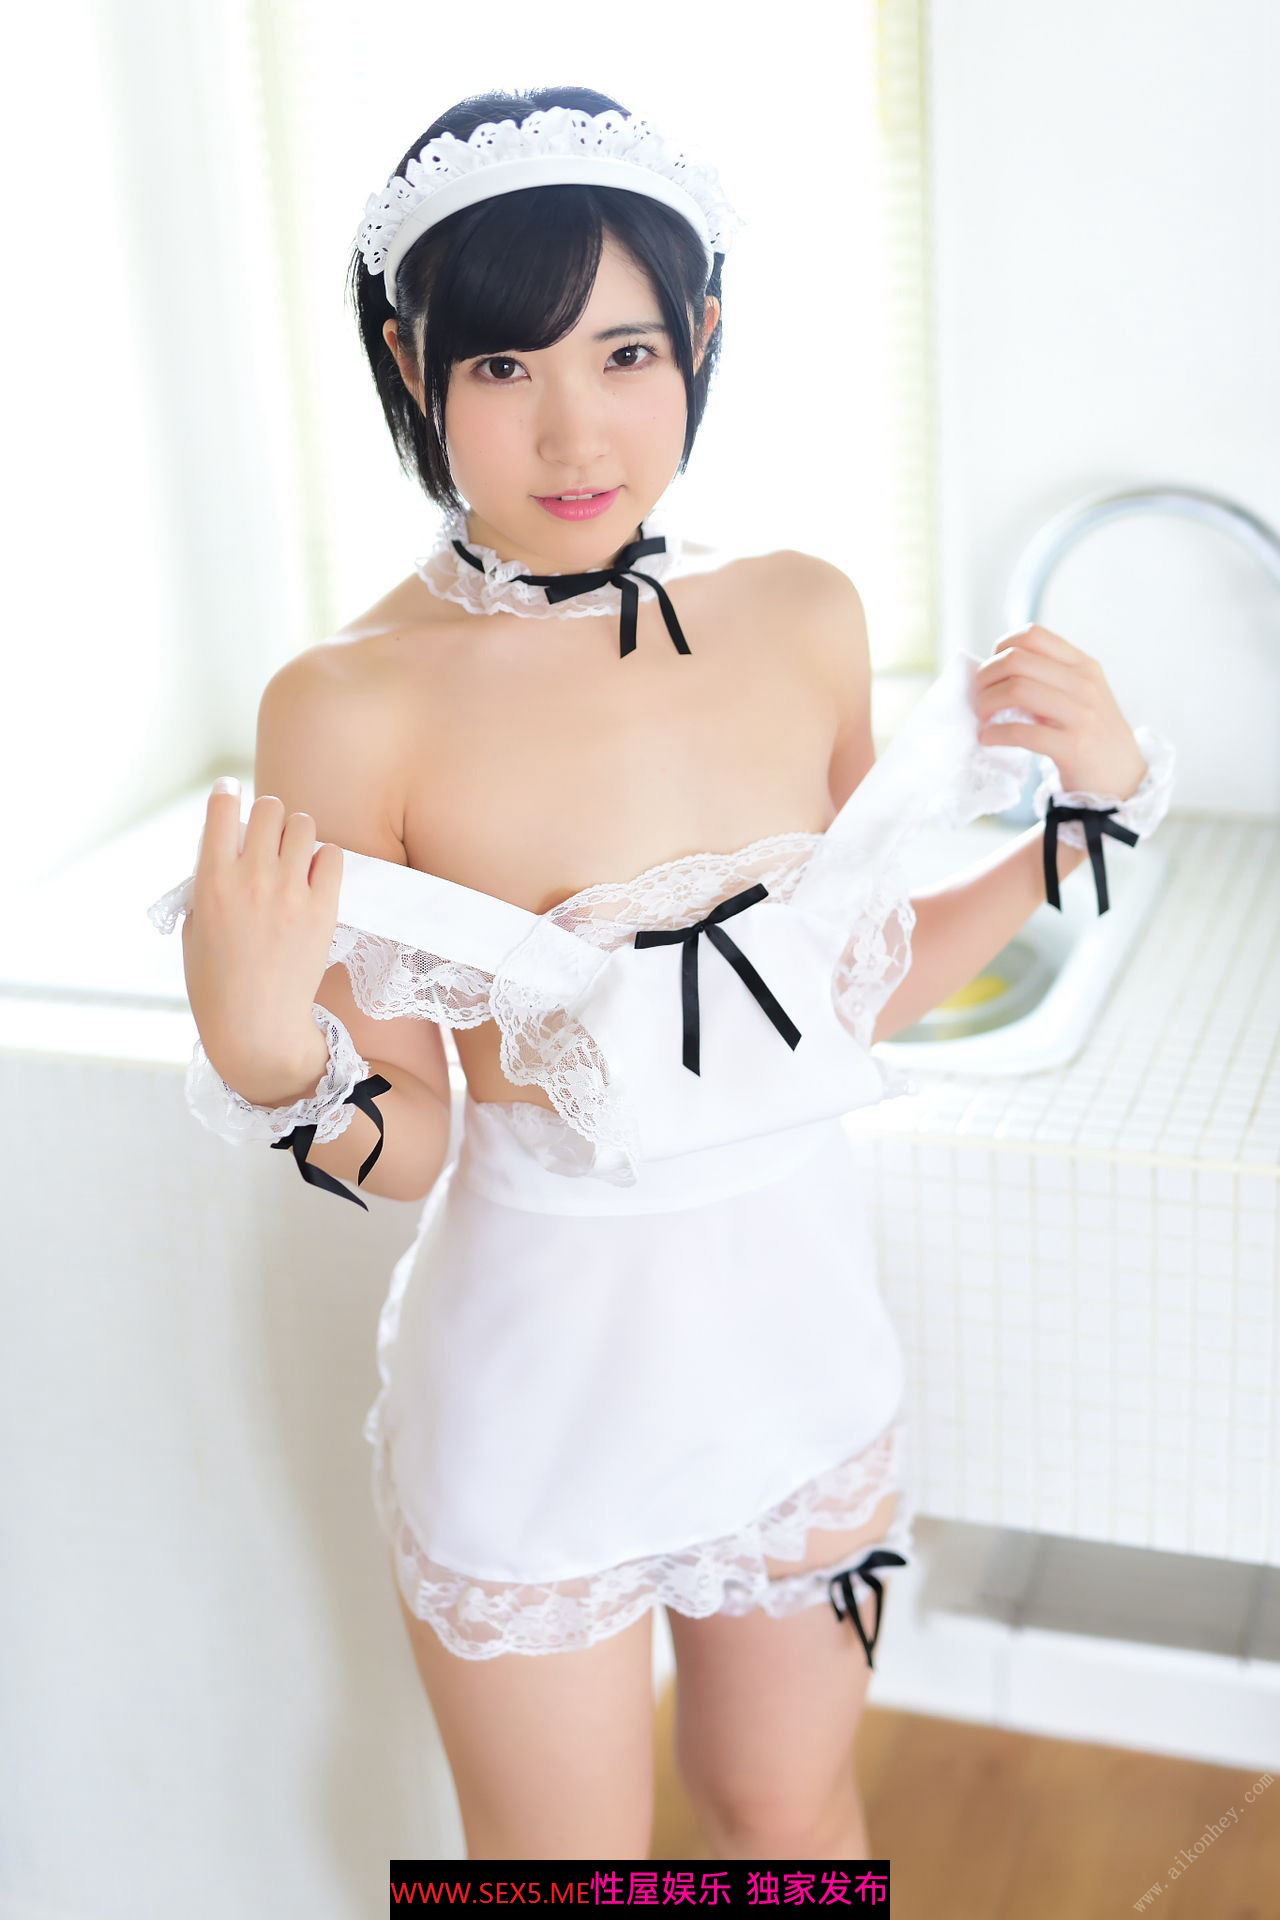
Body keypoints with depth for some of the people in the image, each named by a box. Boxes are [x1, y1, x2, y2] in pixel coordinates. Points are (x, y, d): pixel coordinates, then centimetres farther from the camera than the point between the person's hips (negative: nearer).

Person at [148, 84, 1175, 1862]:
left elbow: (855, 1001, 4)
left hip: (797, 1324, 4)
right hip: (539, 1369, -3)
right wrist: (262, 1049, -31)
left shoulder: (806, 621, -6)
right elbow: (403, 1150, -11)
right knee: (565, 1858, 20)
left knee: (791, 1809, 26)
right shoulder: (354, 709, -19)